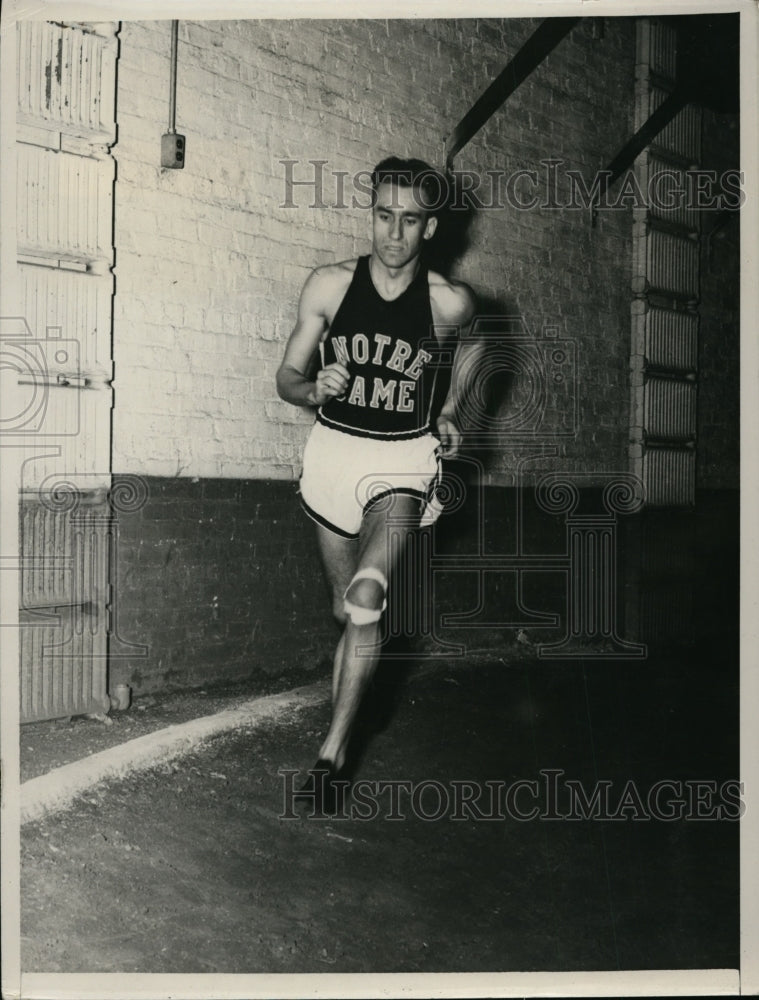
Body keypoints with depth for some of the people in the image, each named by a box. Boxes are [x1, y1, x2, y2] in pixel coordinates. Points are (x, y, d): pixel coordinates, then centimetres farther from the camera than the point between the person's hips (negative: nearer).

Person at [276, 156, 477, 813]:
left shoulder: (450, 302, -9)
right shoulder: (329, 285, -7)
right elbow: (287, 378, 1)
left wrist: (449, 413, 11)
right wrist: (315, 389, -21)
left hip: (403, 461, -2)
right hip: (333, 450, 2)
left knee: (366, 598, -23)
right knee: (348, 609, 12)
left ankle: (332, 752, -13)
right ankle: (342, 734, 30)